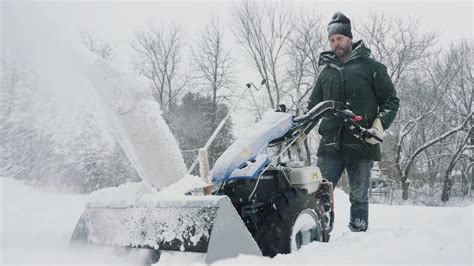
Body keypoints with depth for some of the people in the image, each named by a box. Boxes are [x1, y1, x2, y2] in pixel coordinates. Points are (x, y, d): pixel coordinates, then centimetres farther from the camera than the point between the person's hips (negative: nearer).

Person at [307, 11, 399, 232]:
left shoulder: (370, 66, 8)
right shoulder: (326, 71, 18)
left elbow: (391, 100, 6)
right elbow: (313, 106, 23)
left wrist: (379, 125, -9)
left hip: (362, 144, -3)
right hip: (330, 145, 3)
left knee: (359, 197, 4)